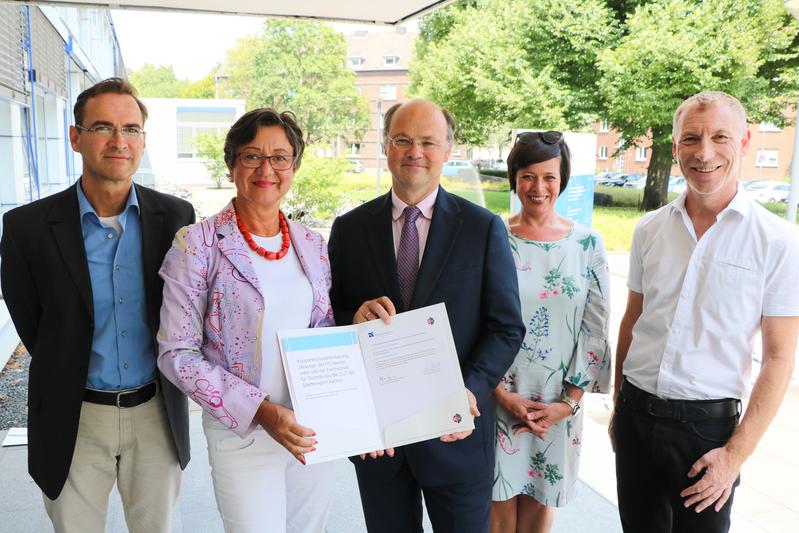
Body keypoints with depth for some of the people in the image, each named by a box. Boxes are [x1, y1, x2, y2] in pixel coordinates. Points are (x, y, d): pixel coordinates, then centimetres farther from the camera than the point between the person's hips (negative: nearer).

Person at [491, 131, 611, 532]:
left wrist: (569, 402, -6)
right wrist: (503, 394, -10)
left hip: (558, 405, 1)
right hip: (498, 399, -1)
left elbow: (595, 329, 0)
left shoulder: (587, 243, 0)